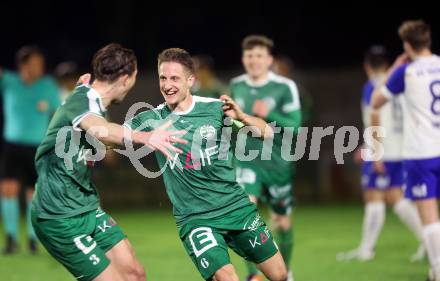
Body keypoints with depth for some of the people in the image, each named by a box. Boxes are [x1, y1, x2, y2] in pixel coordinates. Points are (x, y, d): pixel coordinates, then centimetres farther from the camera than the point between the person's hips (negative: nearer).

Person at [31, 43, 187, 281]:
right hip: (61, 217, -10)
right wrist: (143, 136, -65)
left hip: (88, 209, 10)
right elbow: (98, 130, -49)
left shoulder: (90, 99, 8)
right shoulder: (82, 101, -22)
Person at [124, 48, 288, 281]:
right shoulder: (152, 120, -3)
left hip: (237, 207, 2)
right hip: (194, 218, -2)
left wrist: (240, 117, -20)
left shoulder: (215, 109, -4)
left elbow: (268, 133, 0)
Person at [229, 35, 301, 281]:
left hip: (278, 162, -1)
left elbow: (295, 125, -14)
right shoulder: (236, 86, 3)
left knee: (282, 222, 11)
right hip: (247, 161, 1)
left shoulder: (285, 87, -9)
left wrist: (268, 114, -26)